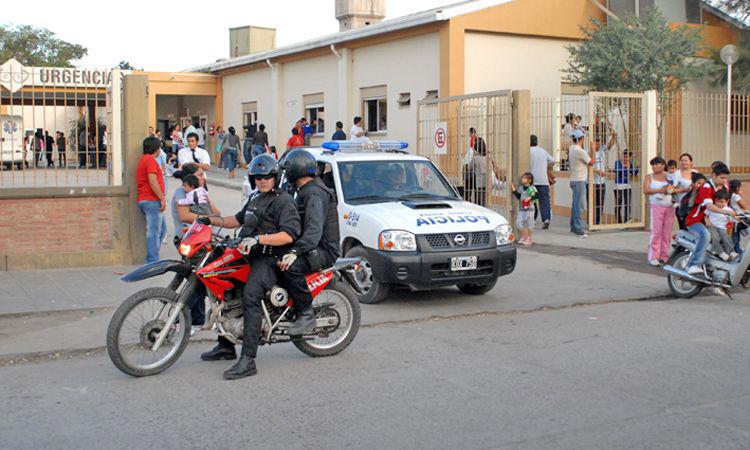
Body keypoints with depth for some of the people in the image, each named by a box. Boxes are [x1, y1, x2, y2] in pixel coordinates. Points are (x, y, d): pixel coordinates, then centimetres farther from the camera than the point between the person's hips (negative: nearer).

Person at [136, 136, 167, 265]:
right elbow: (153, 181, -20)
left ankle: (152, 257, 18)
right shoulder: (150, 159, -12)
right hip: (152, 201, -10)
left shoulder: (143, 159, 21)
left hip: (145, 200, 10)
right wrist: (162, 198, -19)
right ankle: (152, 261, -6)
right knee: (154, 231, -7)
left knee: (162, 228, 16)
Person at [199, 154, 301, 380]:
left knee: (250, 295, -30)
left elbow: (289, 234, -19)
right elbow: (239, 219, 35)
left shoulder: (283, 200, -7)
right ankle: (225, 346, 26)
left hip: (271, 258, -10)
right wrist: (213, 220, 21)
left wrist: (258, 239, -28)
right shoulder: (256, 198, 22)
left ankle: (247, 360, -34)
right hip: (251, 256, 10)